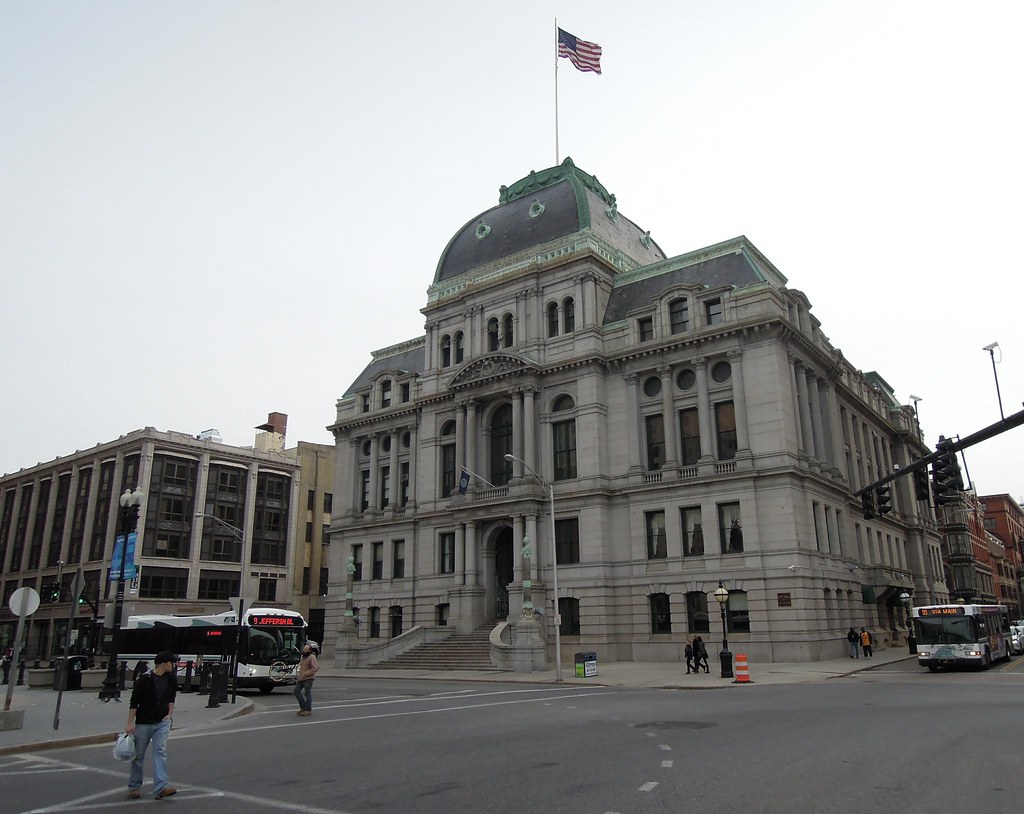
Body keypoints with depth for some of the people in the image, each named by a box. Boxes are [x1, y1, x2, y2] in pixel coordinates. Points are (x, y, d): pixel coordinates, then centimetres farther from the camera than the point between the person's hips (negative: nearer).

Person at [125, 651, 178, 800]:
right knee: (139, 755, 9)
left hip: (162, 722, 3)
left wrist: (170, 714, 5)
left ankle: (160, 788, -17)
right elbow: (134, 702, -12)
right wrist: (130, 723, -14)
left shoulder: (171, 679, 2)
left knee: (160, 752, -10)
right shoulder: (144, 679, -14)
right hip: (143, 723, -3)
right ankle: (134, 786, 27)